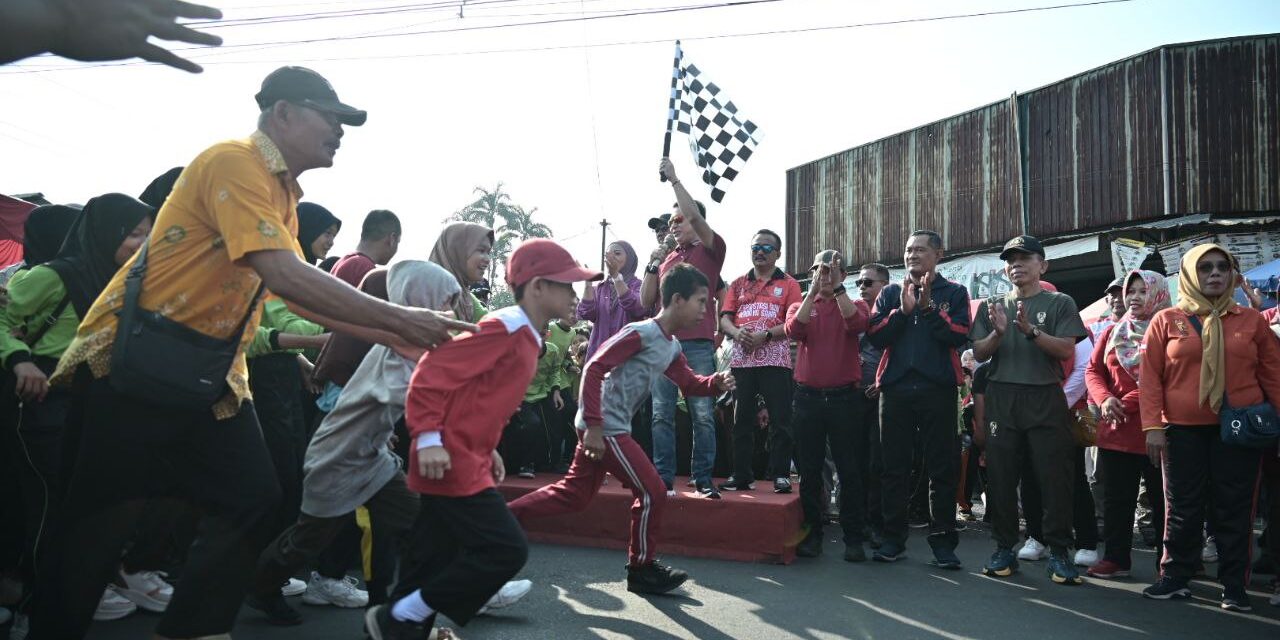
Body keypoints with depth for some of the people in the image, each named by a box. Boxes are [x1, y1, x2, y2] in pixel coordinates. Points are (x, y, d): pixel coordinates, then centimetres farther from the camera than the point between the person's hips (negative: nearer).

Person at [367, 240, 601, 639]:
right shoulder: (505, 329, -18)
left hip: (467, 460, 10)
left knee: (437, 554, 16)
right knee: (506, 550, -10)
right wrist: (428, 437, -26)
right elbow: (433, 371, -22)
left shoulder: (526, 336, 13)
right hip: (452, 461, -10)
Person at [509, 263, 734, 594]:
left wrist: (716, 382, 2)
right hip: (604, 427, -10)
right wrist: (593, 426, -23)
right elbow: (594, 369, -20)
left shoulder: (672, 347, 13)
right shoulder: (640, 333, -16)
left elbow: (688, 383, 24)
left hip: (612, 427, 10)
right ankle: (642, 569, 13)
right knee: (652, 492, -4)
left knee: (574, 495, 15)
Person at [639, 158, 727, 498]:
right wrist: (653, 265, 4)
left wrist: (674, 179, -6)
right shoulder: (667, 257, 19)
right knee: (662, 415, 2)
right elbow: (646, 301, 15)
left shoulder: (711, 250, 6)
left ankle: (703, 478, 4)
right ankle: (663, 478, 7)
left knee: (703, 415, -2)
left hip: (698, 345, -4)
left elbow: (695, 216, -12)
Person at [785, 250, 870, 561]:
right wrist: (814, 290, -15)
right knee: (809, 470, 7)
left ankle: (853, 537, 10)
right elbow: (793, 330, -12)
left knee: (849, 471, 1)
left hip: (843, 397, -1)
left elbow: (856, 324, -17)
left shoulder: (855, 305, 7)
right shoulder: (800, 306, 11)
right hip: (807, 396, 2)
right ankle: (812, 533, 18)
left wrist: (837, 287, -19)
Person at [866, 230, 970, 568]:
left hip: (938, 388, -2)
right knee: (894, 466, 5)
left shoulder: (954, 293, 8)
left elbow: (960, 335, -6)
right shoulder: (890, 293, 14)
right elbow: (874, 335, 1)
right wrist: (903, 311, -11)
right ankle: (894, 537, 13)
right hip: (895, 388, 2)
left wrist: (929, 307, -14)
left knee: (942, 467, 0)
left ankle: (942, 540, 9)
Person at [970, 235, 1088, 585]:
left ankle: (1059, 553, 7)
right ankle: (1004, 549, 12)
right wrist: (998, 332, -11)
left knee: (1055, 478, -2)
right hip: (1001, 399, 2)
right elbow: (979, 353, 7)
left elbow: (1067, 349, -4)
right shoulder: (992, 306, 14)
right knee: (1001, 477, 3)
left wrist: (1031, 331, -18)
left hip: (1045, 399, -2)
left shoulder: (1059, 303, 7)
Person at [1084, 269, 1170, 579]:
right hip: (1116, 429, 5)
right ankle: (1115, 558, 18)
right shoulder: (1112, 333, 13)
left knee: (1162, 496, 4)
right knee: (1116, 496, 9)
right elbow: (1093, 370, 10)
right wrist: (1104, 399, -9)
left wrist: (1128, 403, -17)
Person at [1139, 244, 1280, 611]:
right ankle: (1175, 578, 17)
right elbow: (1150, 377, 1)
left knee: (1235, 509, 4)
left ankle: (1234, 585, 15)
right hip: (1183, 430, 0)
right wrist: (1152, 426, -6)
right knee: (1182, 508, 6)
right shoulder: (1166, 321, 4)